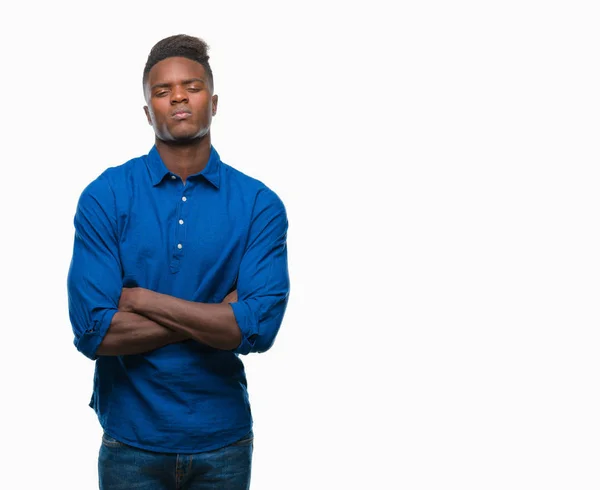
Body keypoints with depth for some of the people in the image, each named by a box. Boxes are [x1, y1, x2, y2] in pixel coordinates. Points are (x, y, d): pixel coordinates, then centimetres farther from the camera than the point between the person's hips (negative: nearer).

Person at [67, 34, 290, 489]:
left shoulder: (259, 204, -6)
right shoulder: (104, 196, -7)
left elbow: (261, 327, -17)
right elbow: (93, 332, -15)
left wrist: (142, 299, -16)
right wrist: (216, 317, -15)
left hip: (224, 439, 1)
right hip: (132, 439, -1)